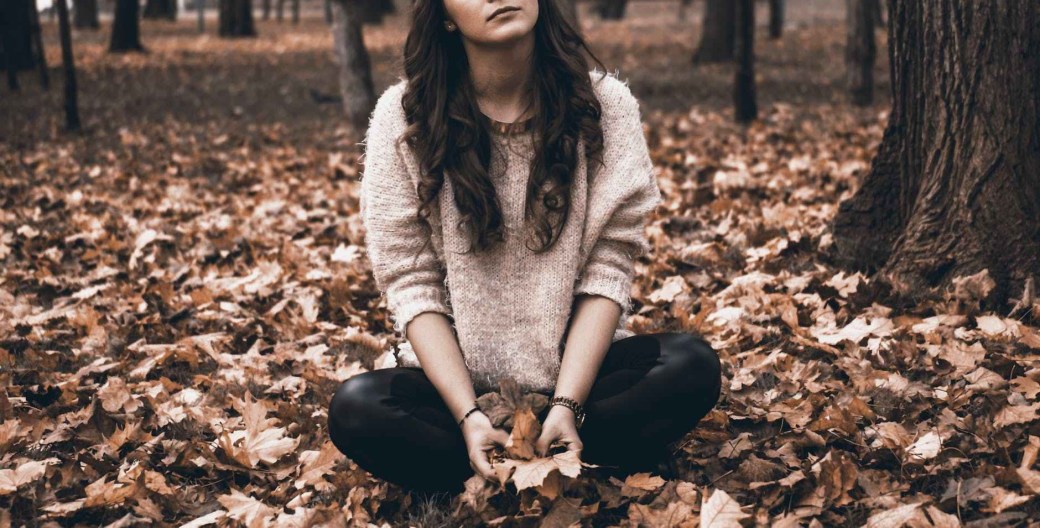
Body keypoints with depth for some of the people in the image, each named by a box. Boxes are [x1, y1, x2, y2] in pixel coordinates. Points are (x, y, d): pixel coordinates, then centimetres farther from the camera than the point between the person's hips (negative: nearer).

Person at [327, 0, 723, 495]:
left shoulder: (605, 103, -6)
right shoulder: (403, 115, -8)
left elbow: (608, 266, -8)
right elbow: (410, 282, -9)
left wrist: (566, 405, -20)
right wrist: (468, 415, -21)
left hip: (578, 364, 1)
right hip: (454, 373, -1)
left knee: (693, 365, -26)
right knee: (356, 409, -29)